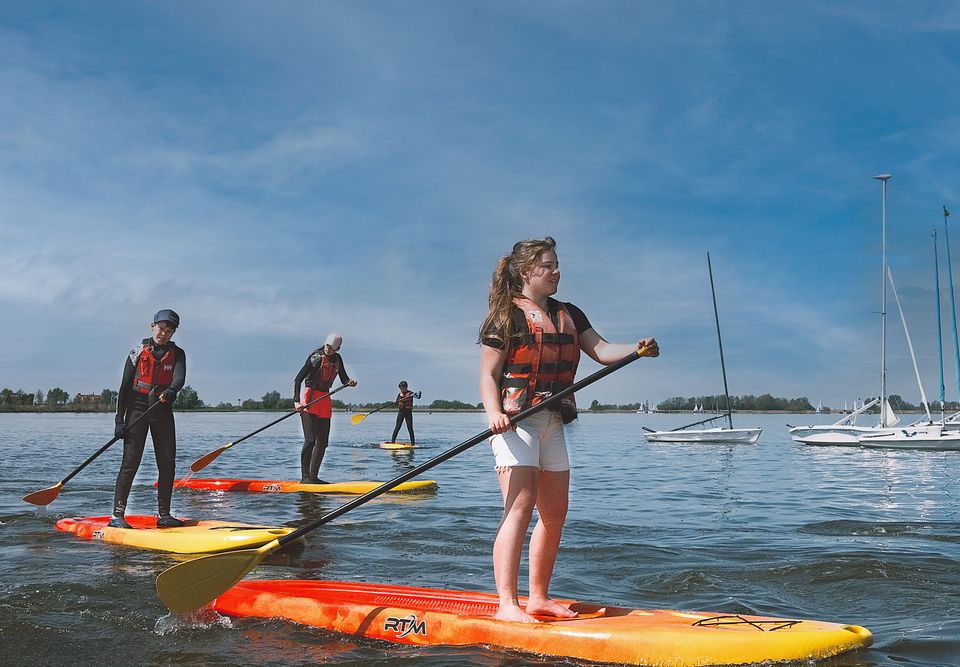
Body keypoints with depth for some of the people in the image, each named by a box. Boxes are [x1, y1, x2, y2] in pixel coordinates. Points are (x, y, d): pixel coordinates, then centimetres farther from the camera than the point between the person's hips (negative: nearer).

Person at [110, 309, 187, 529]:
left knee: (167, 463, 2)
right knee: (130, 463, -9)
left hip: (163, 410, 3)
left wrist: (171, 391, -38)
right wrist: (119, 420, -6)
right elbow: (125, 387, -1)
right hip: (138, 409, -3)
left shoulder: (177, 354, 6)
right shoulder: (138, 352, 0)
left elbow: (180, 377, -14)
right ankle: (117, 515, -7)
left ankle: (163, 515, 11)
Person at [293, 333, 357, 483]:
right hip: (310, 398, -7)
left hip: (325, 399, 7)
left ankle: (313, 476, 13)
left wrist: (350, 382, -9)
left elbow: (344, 379, 16)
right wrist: (296, 401, -24)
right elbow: (298, 379, -13)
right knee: (310, 440, -15)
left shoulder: (337, 359, 10)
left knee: (323, 442, 6)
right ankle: (304, 476, -13)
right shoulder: (316, 358, -11)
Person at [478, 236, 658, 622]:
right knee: (520, 505, -17)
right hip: (514, 420, -7)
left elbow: (601, 350, 6)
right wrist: (494, 412, -24)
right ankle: (507, 605, -16)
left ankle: (538, 598, 21)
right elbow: (488, 376, -6)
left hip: (552, 422, 7)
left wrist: (637, 349, -13)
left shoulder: (569, 314, 16)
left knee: (555, 513, 9)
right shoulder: (506, 316, -4)